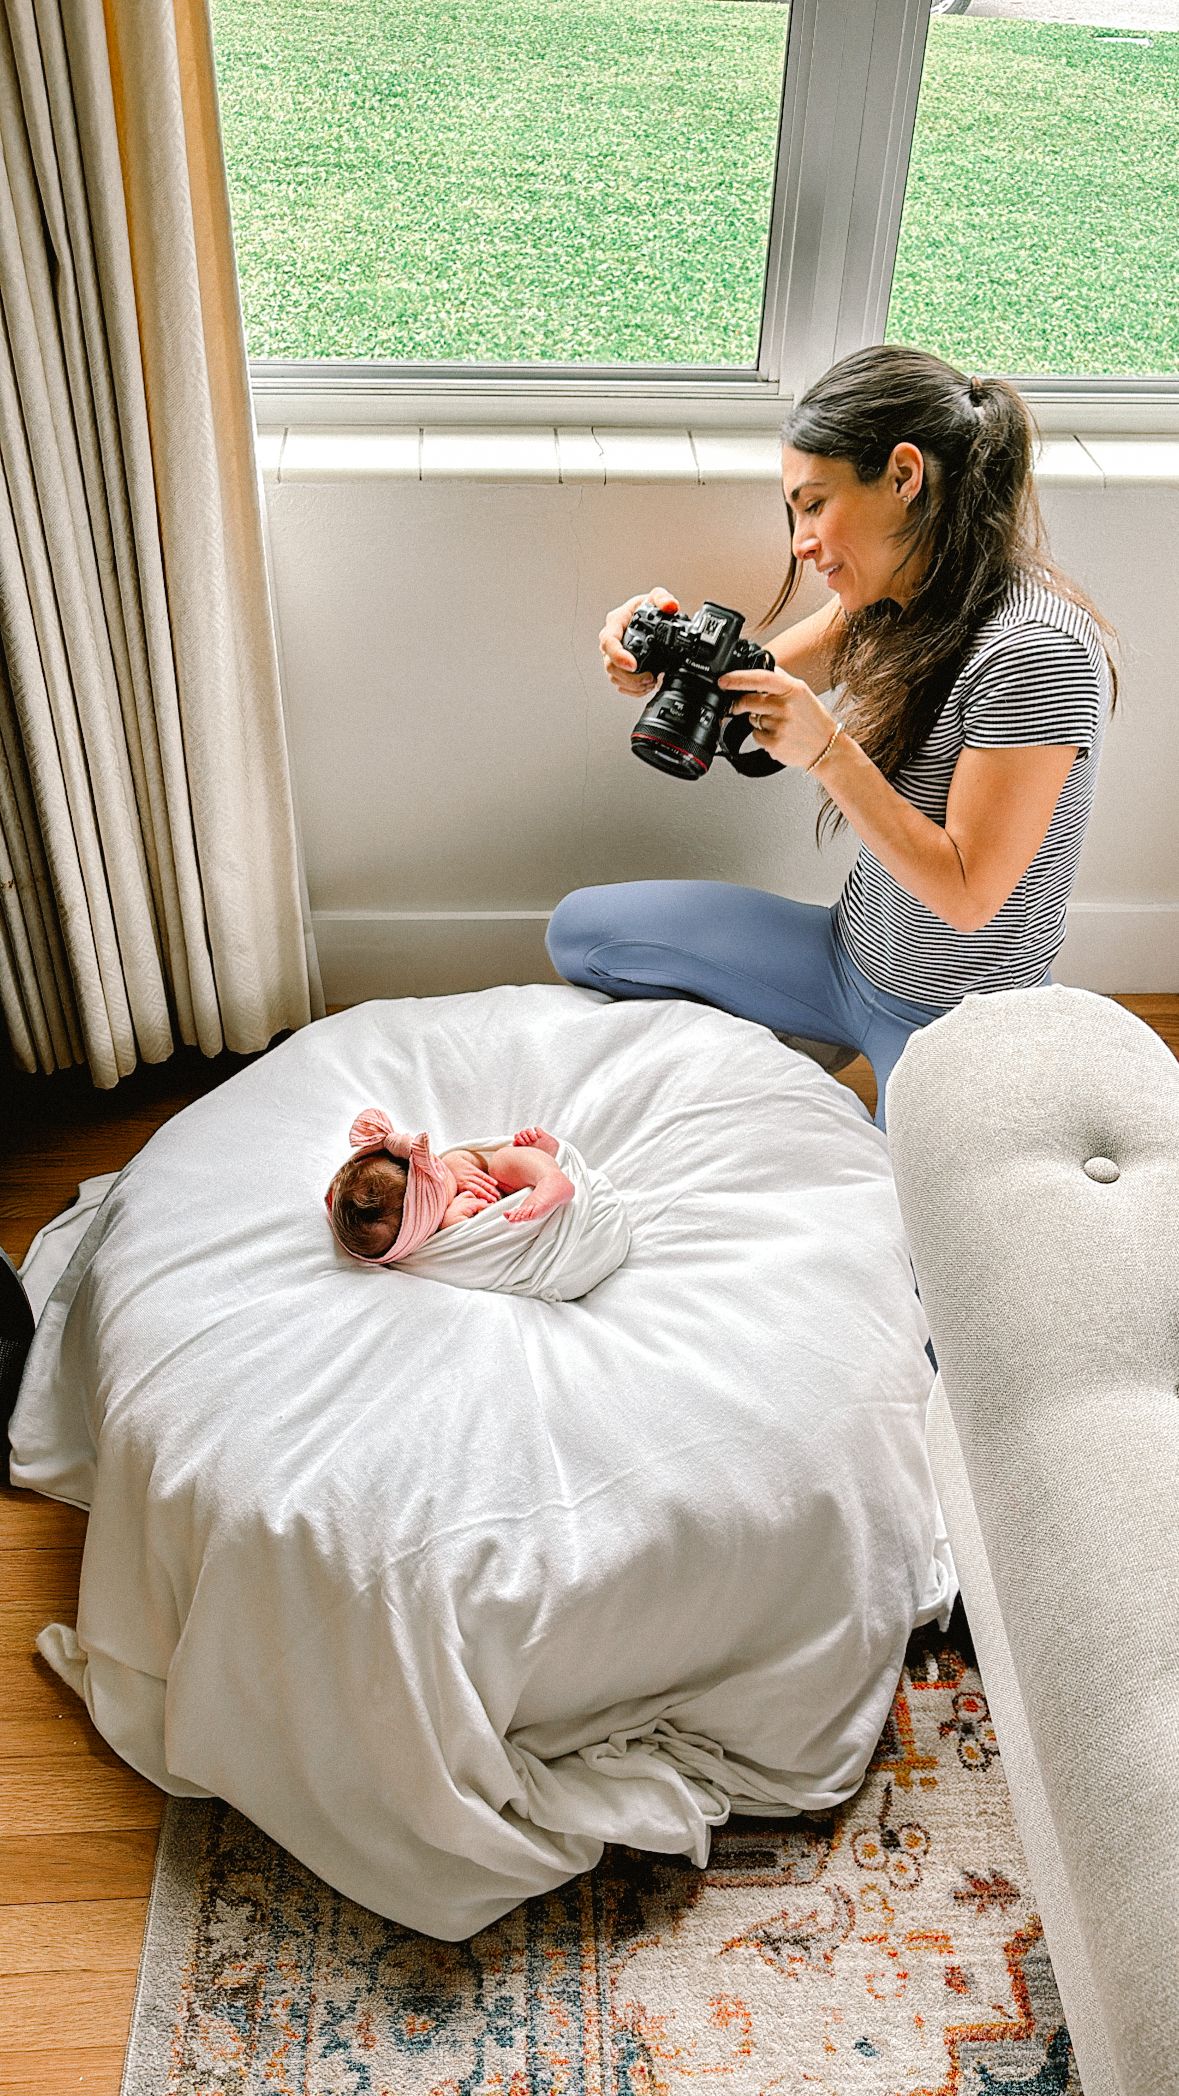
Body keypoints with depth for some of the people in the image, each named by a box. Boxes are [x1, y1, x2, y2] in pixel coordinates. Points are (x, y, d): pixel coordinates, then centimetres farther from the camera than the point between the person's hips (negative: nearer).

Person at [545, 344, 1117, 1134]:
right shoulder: (889, 600, -4)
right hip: (853, 956, 7)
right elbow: (761, 683, 7)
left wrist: (827, 752, -33)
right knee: (582, 929, 4)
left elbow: (966, 896, -27)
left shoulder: (1037, 651, -28)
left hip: (956, 1025, -7)